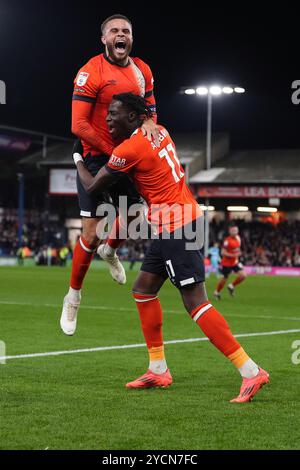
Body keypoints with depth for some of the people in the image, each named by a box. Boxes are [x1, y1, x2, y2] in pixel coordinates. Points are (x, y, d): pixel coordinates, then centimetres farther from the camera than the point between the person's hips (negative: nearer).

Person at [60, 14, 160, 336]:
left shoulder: (142, 71, 4)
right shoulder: (91, 73, -17)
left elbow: (149, 106, 12)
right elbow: (78, 125, -20)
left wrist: (149, 121, -13)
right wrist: (113, 152, -21)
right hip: (95, 157, -6)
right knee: (92, 233, -8)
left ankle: (110, 251, 48)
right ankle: (73, 297, 9)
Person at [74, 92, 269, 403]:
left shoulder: (129, 149, -14)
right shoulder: (158, 131, 10)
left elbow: (91, 187, -2)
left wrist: (78, 161, 15)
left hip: (174, 225, -10)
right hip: (186, 217, 10)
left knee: (195, 302, -13)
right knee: (143, 289, 16)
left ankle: (251, 372, -16)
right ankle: (158, 371, 19)